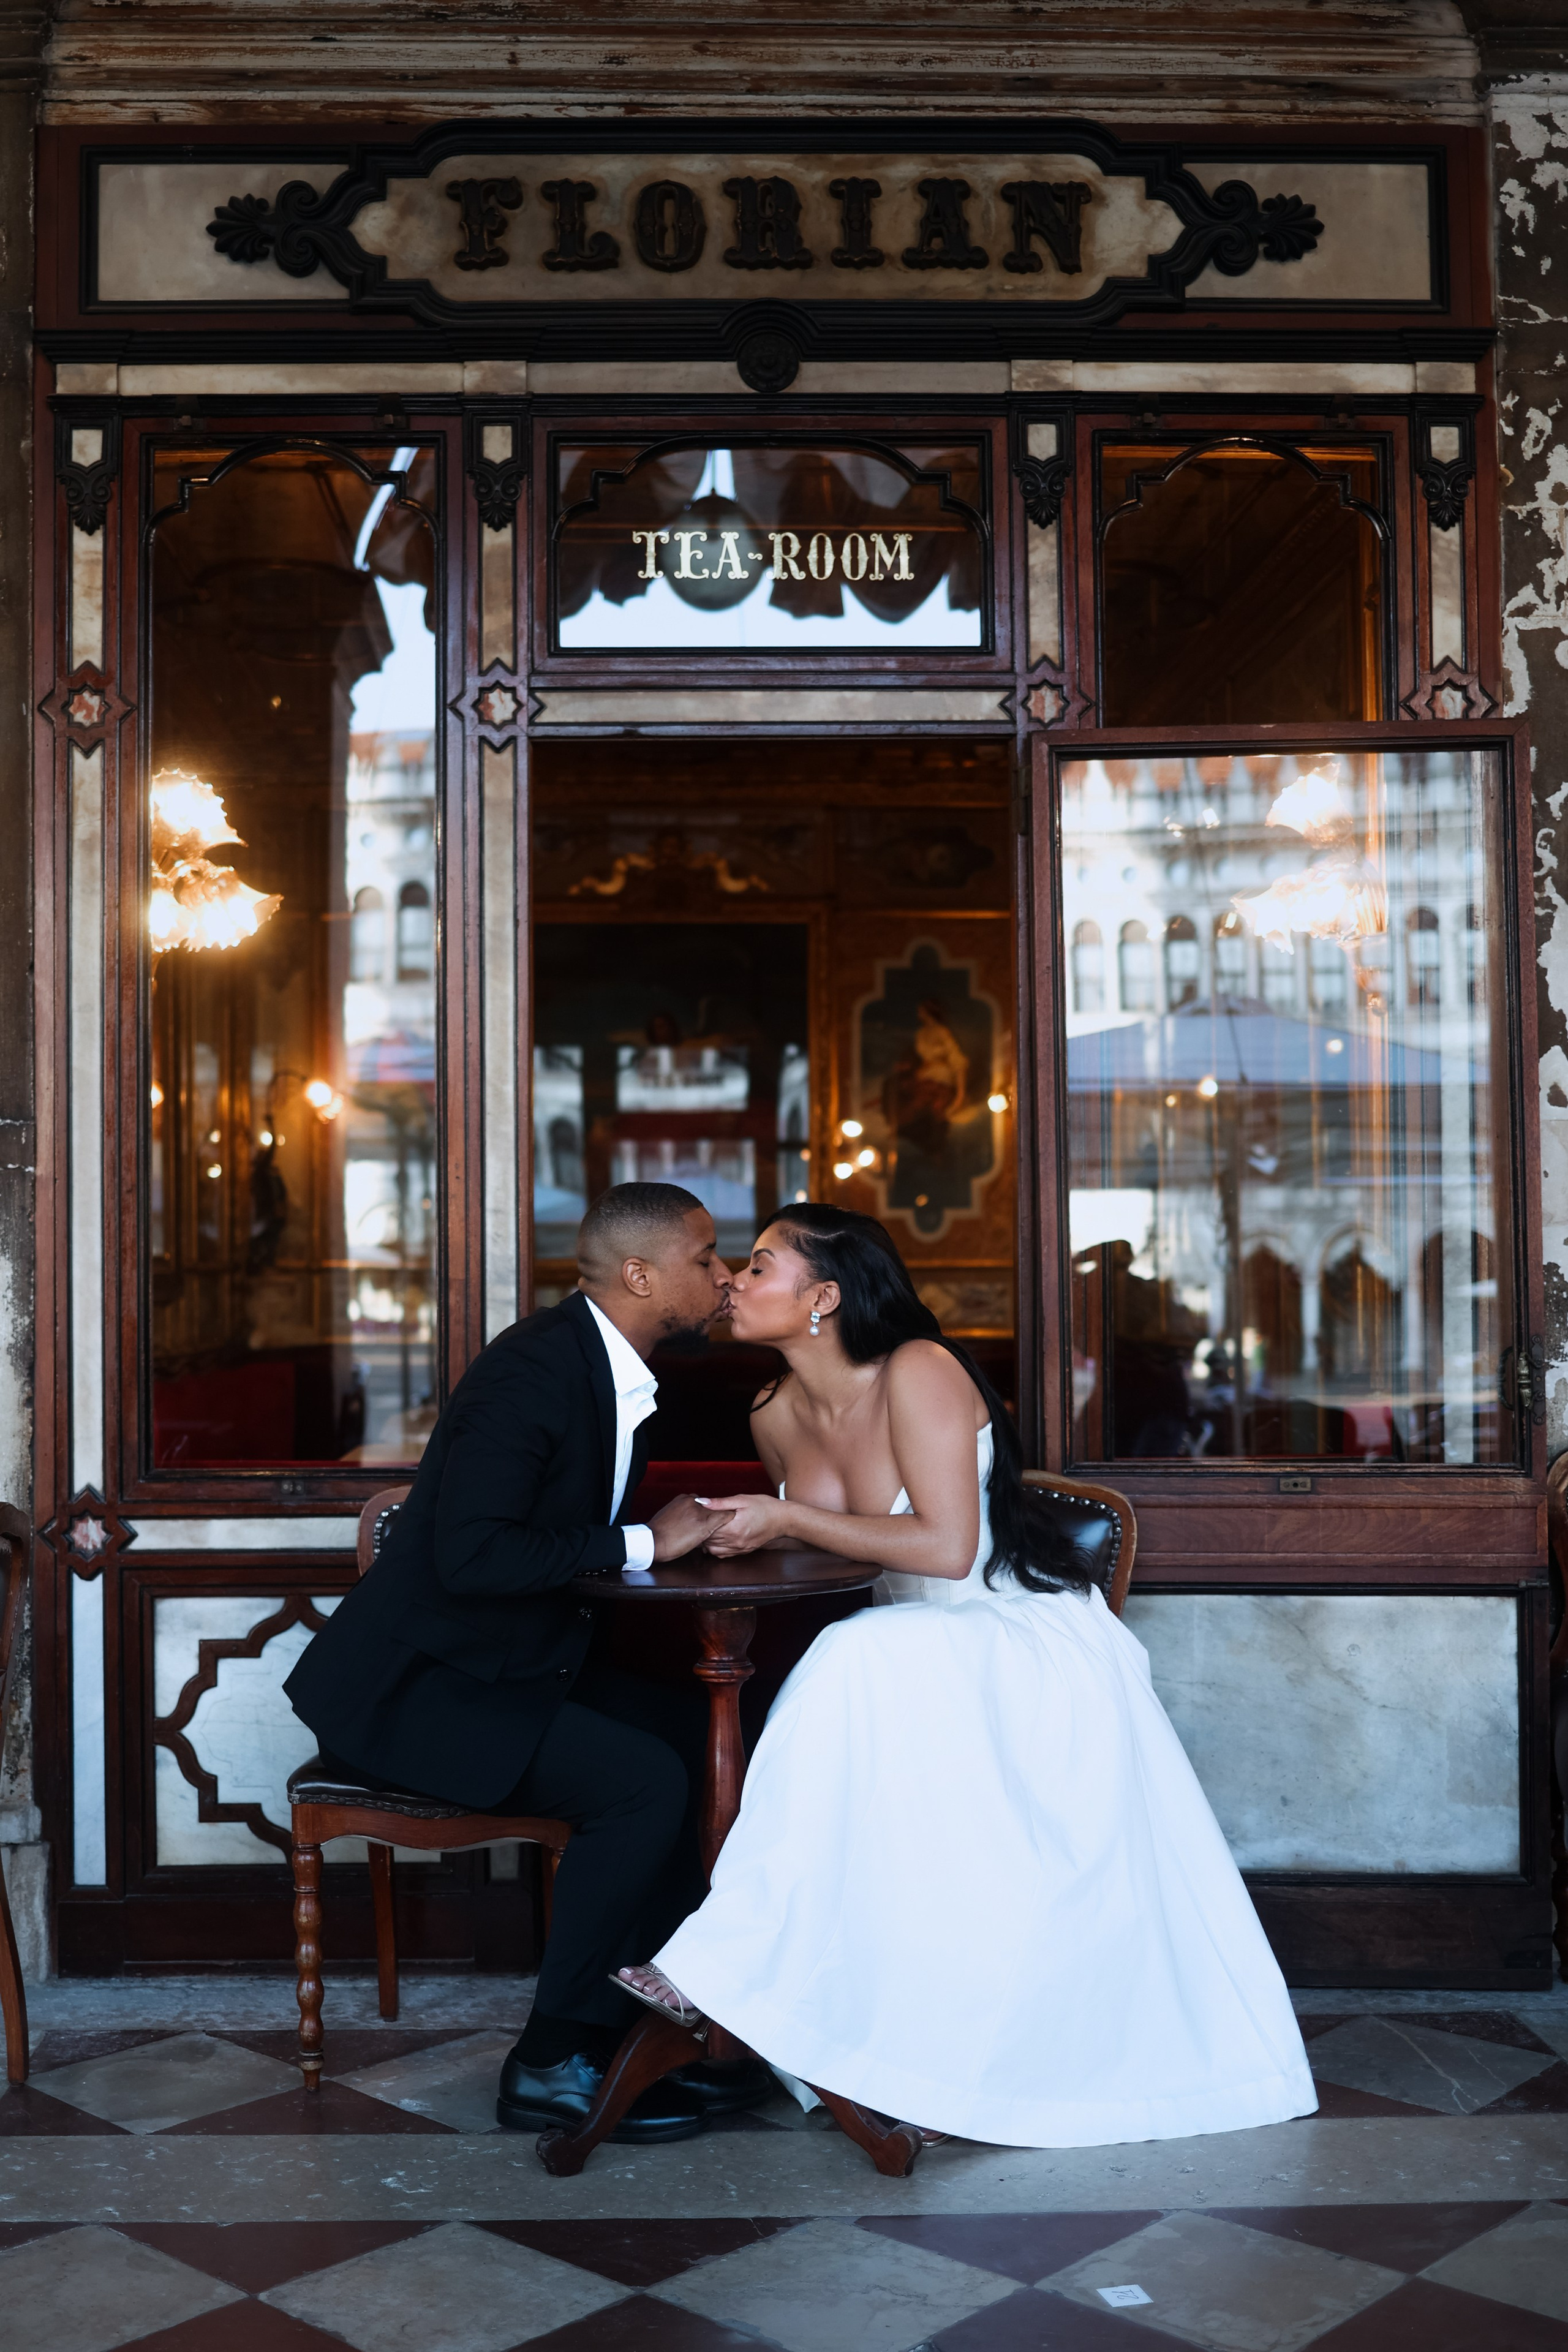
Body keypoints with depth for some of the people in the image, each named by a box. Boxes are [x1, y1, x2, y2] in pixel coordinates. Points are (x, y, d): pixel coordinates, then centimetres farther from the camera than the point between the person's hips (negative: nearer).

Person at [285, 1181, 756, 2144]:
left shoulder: (621, 1372, 8)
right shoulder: (534, 1367, -21)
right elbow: (472, 1554, -30)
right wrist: (644, 1543, -23)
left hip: (514, 1666, 9)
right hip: (410, 1691, -9)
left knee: (704, 1734, -4)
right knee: (643, 1780, -23)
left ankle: (636, 2025, 4)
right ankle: (553, 2063, -8)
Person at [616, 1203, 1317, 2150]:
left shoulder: (919, 1372, -17)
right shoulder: (778, 1415, 5)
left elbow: (945, 1547, -24)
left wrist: (791, 1519, -19)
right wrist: (742, 1529, 2)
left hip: (1034, 1647, -7)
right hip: (927, 1655, 8)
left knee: (865, 1666, -34)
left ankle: (740, 1958, -28)